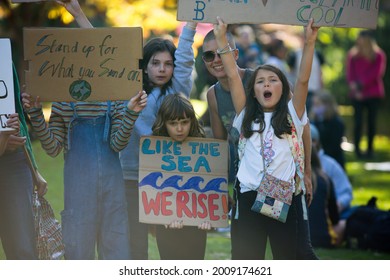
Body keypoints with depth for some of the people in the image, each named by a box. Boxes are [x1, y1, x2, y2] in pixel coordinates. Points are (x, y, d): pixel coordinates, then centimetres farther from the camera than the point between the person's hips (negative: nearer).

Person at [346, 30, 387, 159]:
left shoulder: (379, 55, 0)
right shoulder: (353, 55, 6)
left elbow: (376, 73, -7)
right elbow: (350, 74, 3)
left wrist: (361, 84, -12)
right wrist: (354, 86, -13)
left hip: (374, 94, 0)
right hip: (358, 94, 0)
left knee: (372, 122, 3)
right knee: (358, 122, -8)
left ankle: (370, 148, 12)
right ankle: (357, 149, -6)